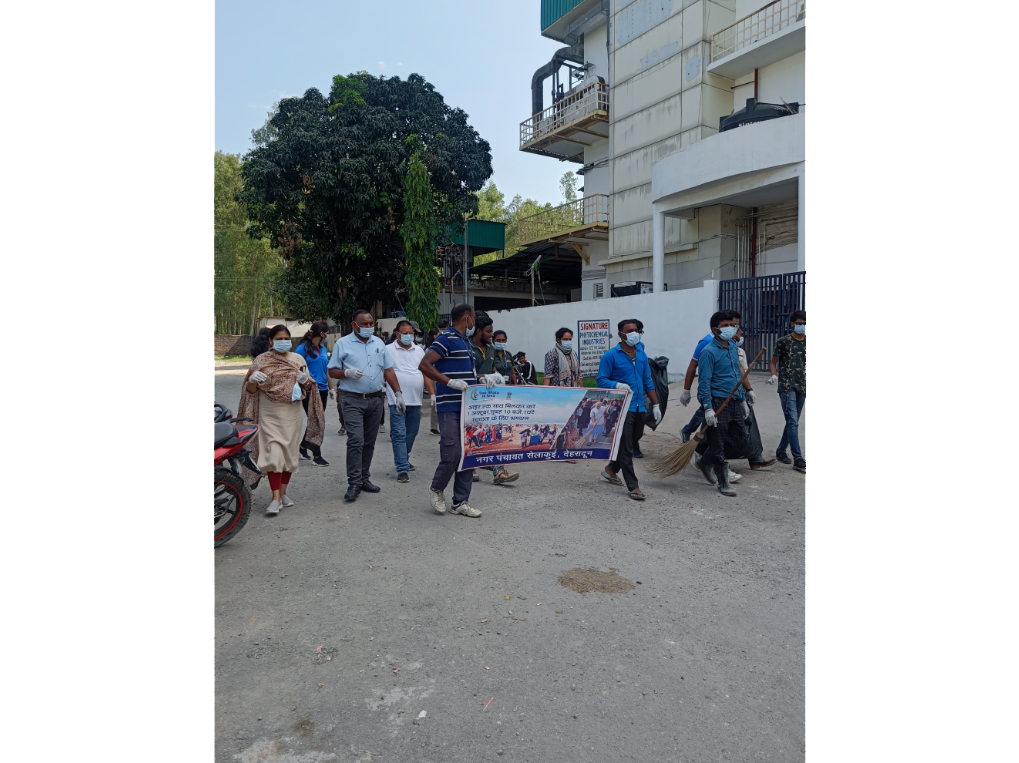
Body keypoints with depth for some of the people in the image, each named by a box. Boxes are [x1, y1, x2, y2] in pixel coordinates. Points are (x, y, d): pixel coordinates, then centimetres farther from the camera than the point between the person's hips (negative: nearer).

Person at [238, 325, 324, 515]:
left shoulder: (298, 359, 7)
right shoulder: (261, 360, 1)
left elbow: (308, 388, 12)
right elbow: (251, 390, 1)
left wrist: (305, 380, -10)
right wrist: (252, 379, -20)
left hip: (292, 414, 3)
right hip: (270, 414, -3)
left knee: (289, 453, 8)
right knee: (273, 453, -11)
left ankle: (283, 492, 21)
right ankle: (275, 497, -6)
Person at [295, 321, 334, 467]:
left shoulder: (323, 349, 13)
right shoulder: (303, 348, -7)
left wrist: (331, 387, 19)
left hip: (322, 390, 7)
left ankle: (303, 447, 31)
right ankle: (316, 456, 4)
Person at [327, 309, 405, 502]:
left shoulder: (379, 343, 11)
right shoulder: (342, 344, -1)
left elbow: (388, 371, 12)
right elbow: (332, 371, 1)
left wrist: (398, 394, 5)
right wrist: (347, 373, -20)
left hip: (376, 400, 4)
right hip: (353, 400, -4)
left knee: (369, 442, 10)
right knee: (355, 441, -12)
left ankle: (364, 479, 20)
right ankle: (354, 483, -6)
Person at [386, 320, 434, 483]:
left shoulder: (419, 350, 12)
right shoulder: (388, 350, 0)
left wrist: (432, 394, 4)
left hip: (415, 400, 5)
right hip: (397, 400, -5)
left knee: (411, 433, 15)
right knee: (400, 434, -5)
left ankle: (404, 460, 34)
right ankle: (402, 469, -4)